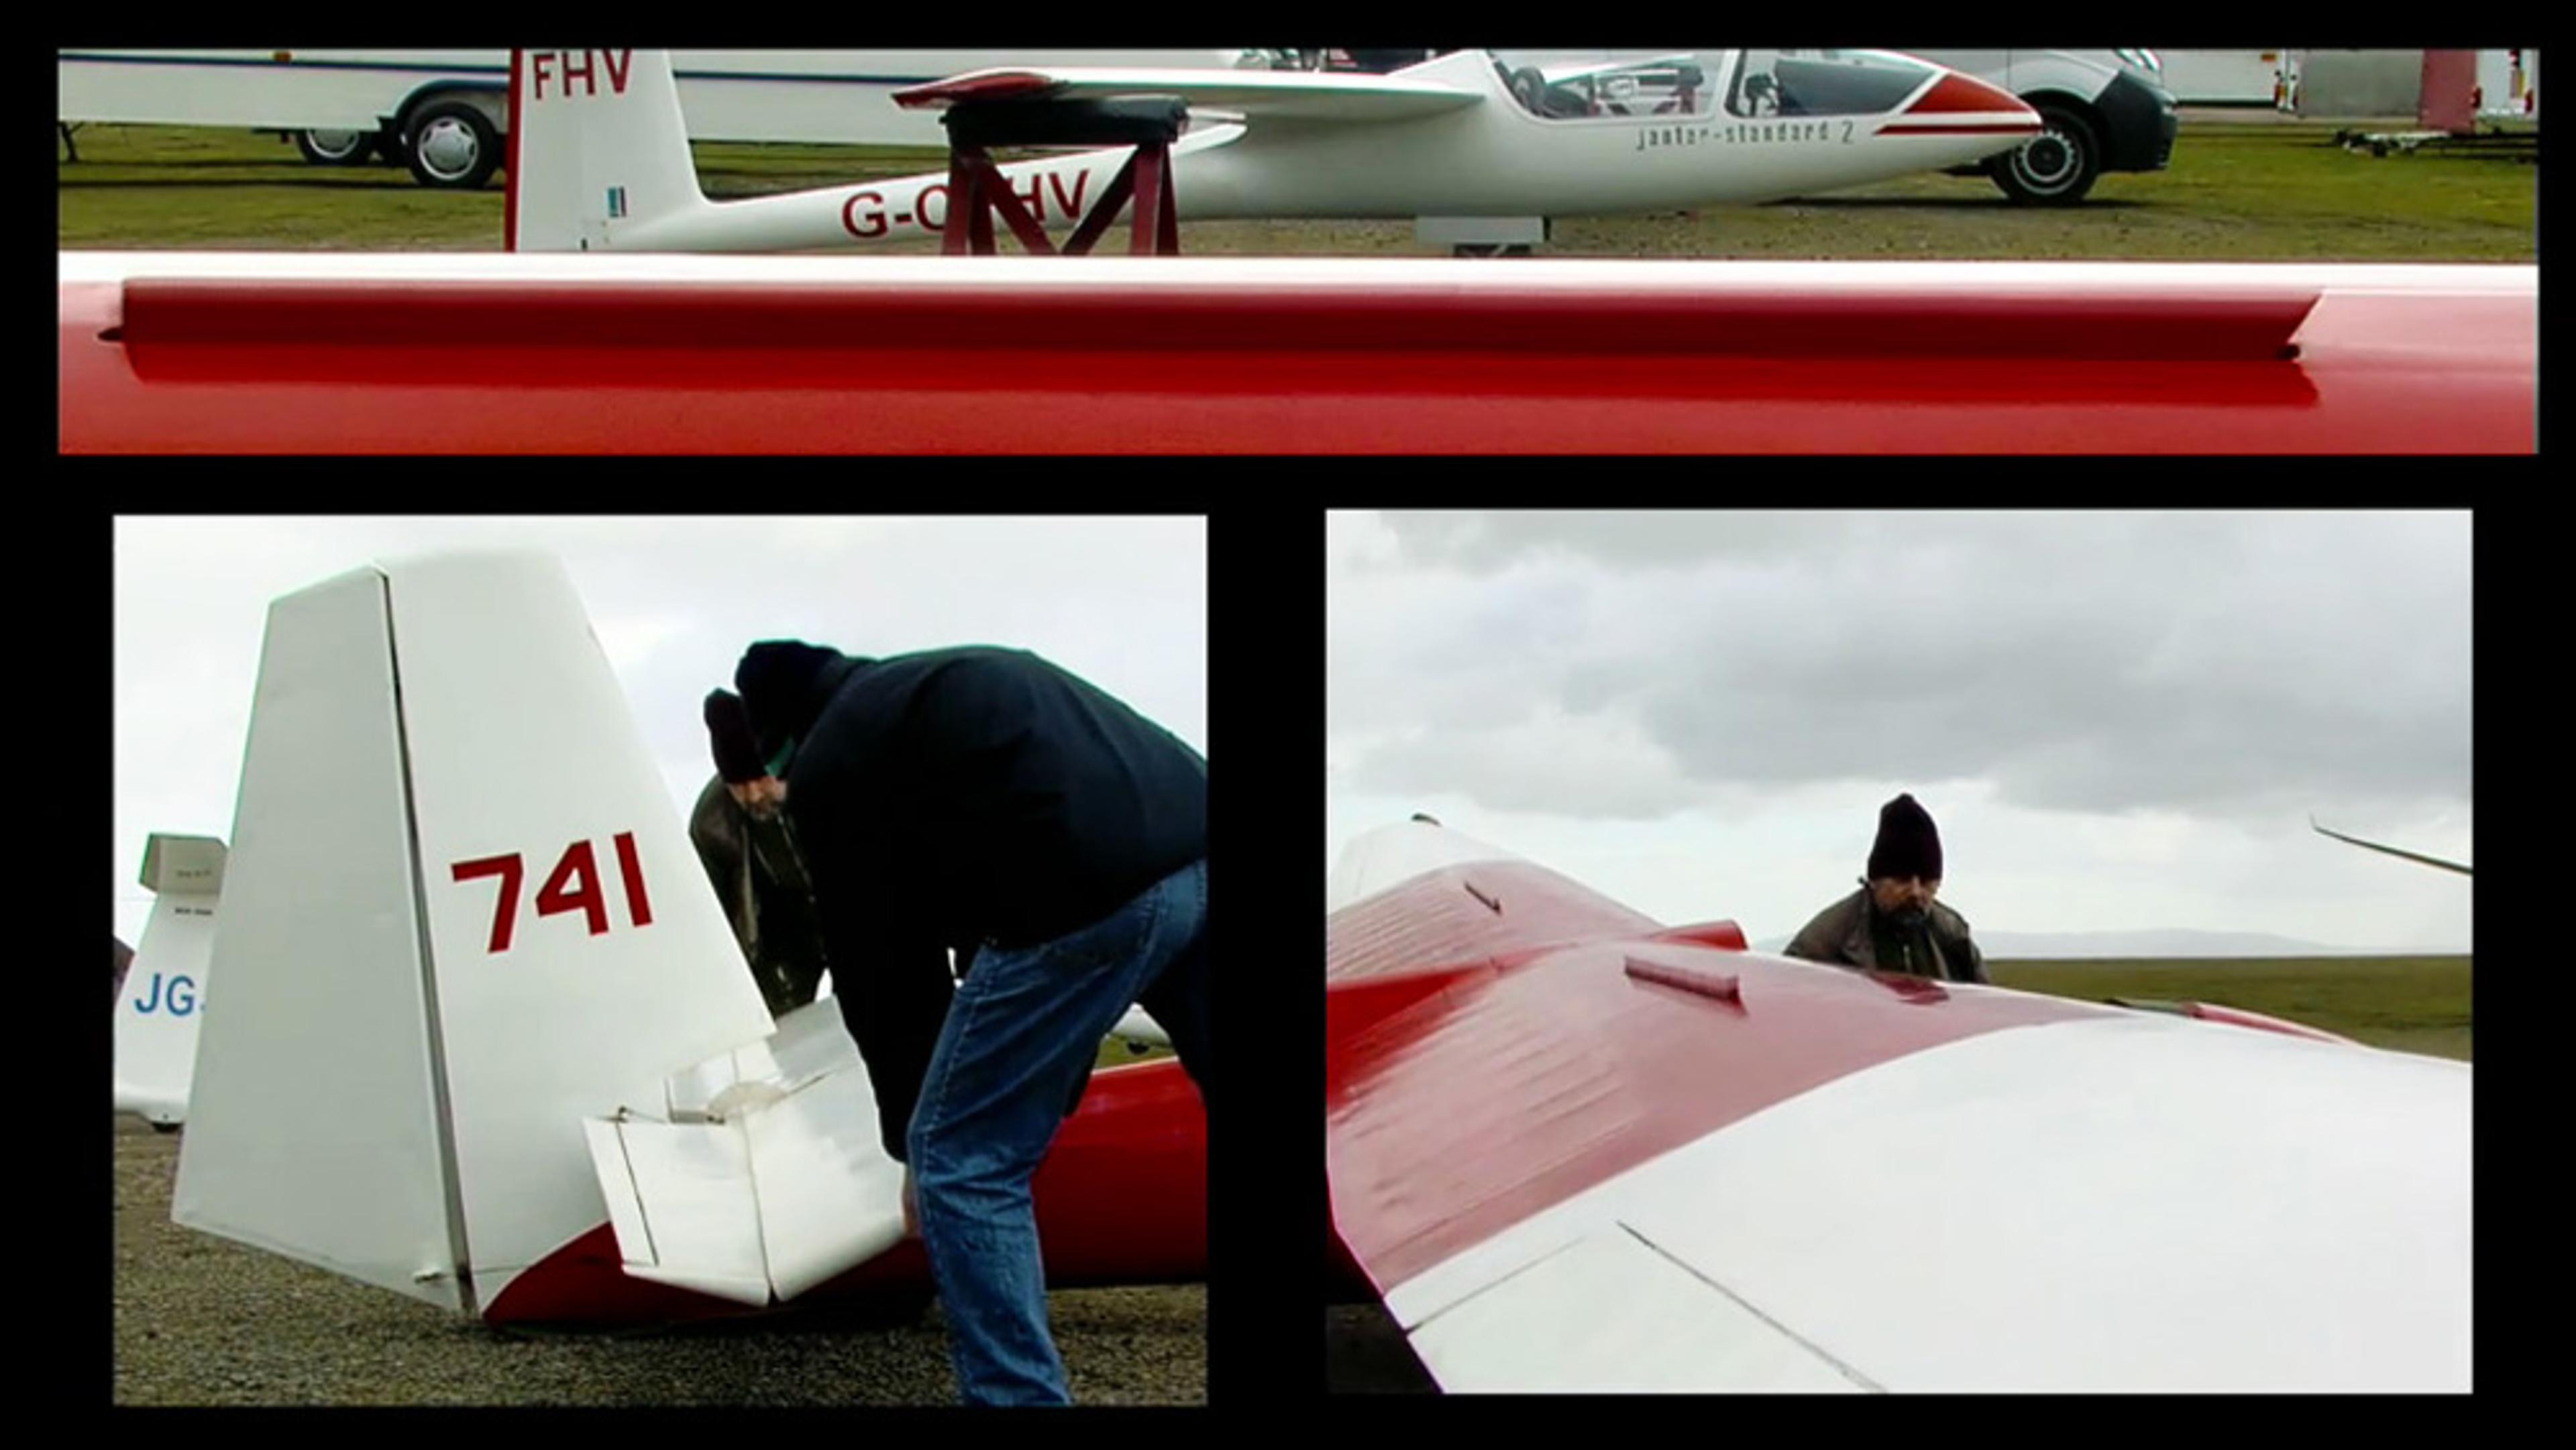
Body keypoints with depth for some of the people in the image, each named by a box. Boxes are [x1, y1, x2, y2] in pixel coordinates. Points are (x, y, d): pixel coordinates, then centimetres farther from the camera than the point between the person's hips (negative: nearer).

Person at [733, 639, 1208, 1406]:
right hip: (1195, 842, 8)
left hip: (1094, 884, -8)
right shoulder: (960, 682, 36)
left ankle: (1020, 1393, 3)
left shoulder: (828, 763, 13)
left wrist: (910, 1137, 28)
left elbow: (875, 963, 14)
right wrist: (1047, 1101, 37)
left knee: (962, 1160, 6)